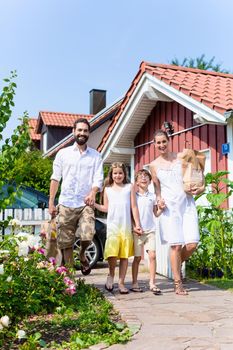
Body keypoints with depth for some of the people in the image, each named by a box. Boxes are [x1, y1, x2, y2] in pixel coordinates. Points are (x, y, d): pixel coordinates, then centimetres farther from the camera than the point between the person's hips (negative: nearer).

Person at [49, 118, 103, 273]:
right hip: (65, 204, 1)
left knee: (88, 236, -18)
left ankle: (82, 255, 15)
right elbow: (55, 179, 7)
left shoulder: (95, 156, 8)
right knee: (66, 243, 4)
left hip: (85, 204, -1)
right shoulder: (63, 153, 8)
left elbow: (98, 179, 0)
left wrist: (93, 193, -21)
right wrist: (51, 202, 0)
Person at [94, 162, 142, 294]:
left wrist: (137, 224, 1)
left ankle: (121, 282, 14)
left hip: (126, 226, 0)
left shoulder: (129, 187, 8)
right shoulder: (107, 189, 12)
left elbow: (134, 207, 6)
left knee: (125, 255, 3)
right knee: (112, 253, -15)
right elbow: (105, 208, 15)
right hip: (112, 225, 0)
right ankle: (111, 275, 12)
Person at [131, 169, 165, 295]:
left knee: (152, 255, -7)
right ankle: (134, 283, 14)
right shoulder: (133, 196, 2)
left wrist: (161, 208, -5)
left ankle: (152, 283, 1)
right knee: (137, 257, 4)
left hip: (150, 230, 2)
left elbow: (156, 214, 13)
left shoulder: (152, 196, 9)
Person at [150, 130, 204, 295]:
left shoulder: (181, 157, 7)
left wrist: (199, 189, -6)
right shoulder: (154, 165, 8)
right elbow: (157, 188, 13)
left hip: (187, 203, 1)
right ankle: (178, 284, 9)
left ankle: (177, 264, 24)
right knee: (176, 245, -4)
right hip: (169, 206, -1)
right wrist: (159, 202, -5)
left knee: (192, 244, -7)